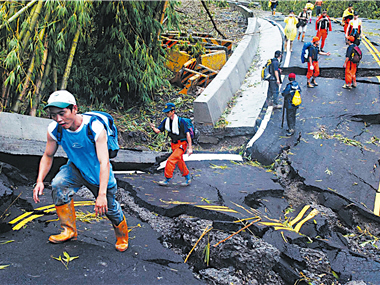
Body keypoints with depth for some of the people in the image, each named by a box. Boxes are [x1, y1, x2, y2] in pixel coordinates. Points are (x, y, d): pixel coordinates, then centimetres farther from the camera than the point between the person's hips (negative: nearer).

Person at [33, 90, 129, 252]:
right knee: (58, 185, -24)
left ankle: (122, 237, 37)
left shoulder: (95, 127, -32)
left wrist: (102, 194, -41)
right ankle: (70, 231, -5)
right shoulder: (54, 130, -19)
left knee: (109, 208, 5)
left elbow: (104, 162, -34)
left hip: (99, 174, -3)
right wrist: (40, 181, -17)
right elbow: (48, 156, -2)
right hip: (76, 169, 3)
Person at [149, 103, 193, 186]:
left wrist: (190, 148, -21)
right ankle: (188, 179, 33)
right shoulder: (166, 121, 0)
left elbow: (187, 134, -18)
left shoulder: (180, 121, -20)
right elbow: (158, 131, 0)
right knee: (180, 163, 18)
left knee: (171, 160, -16)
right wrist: (153, 128, -24)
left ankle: (167, 180, -5)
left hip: (181, 144, -8)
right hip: (174, 145, 8)